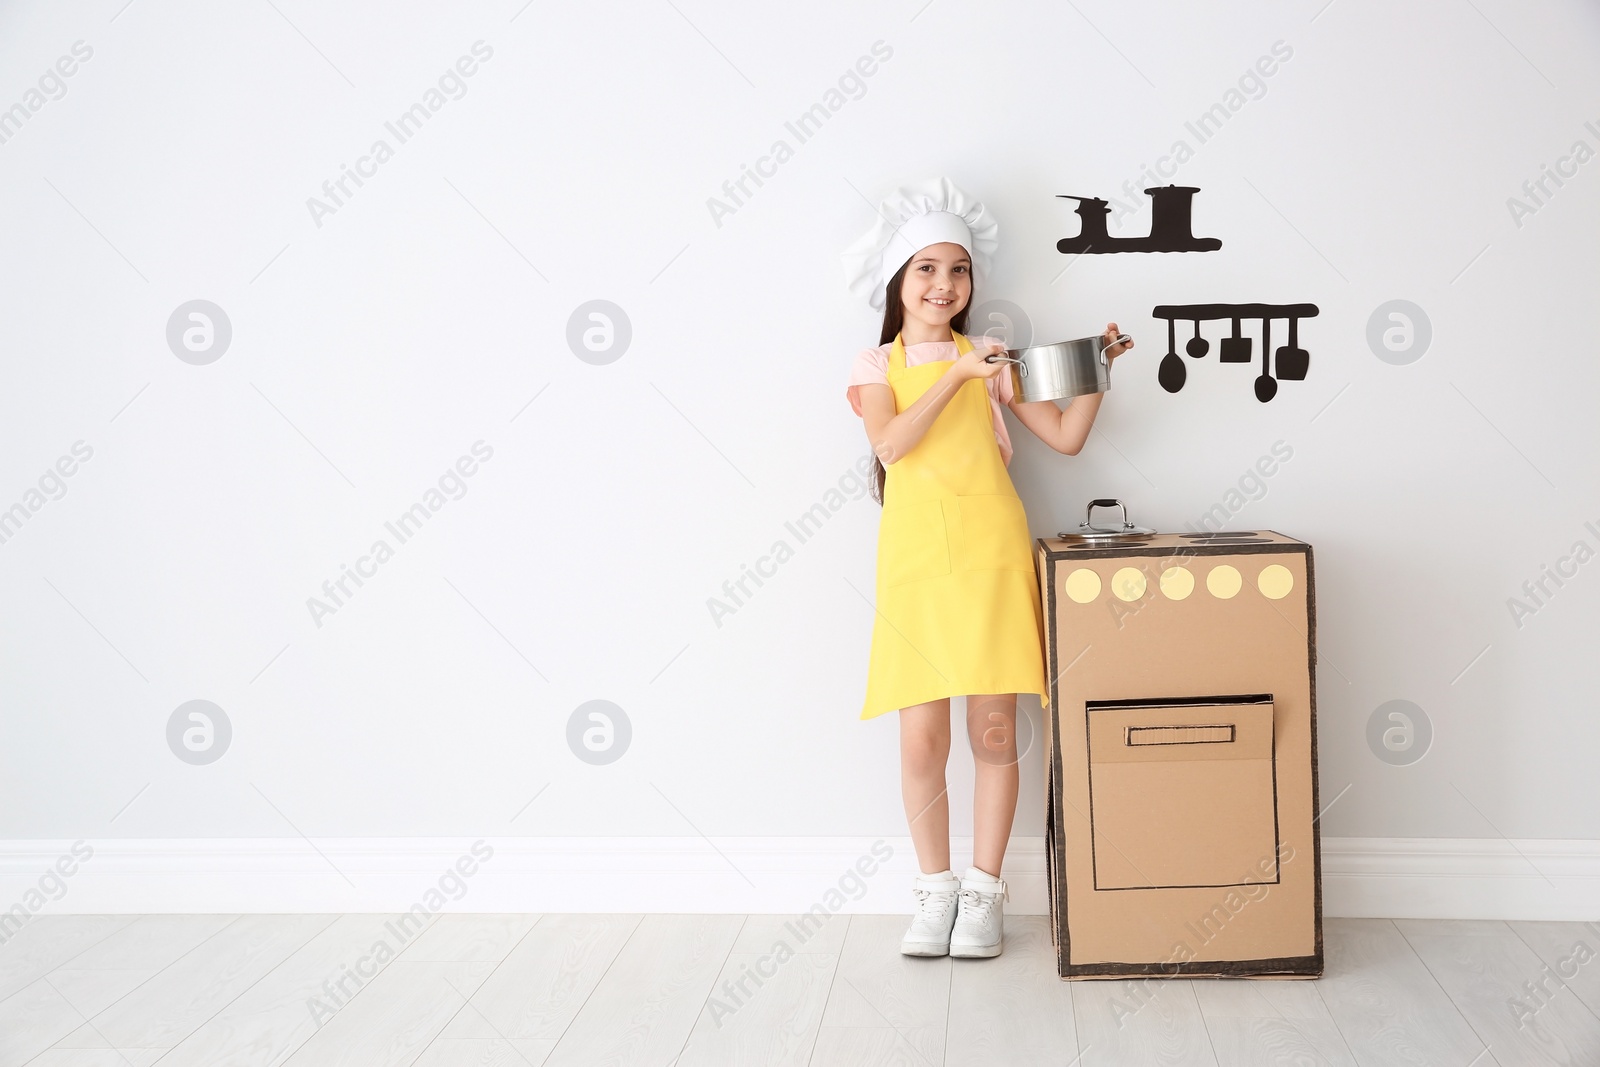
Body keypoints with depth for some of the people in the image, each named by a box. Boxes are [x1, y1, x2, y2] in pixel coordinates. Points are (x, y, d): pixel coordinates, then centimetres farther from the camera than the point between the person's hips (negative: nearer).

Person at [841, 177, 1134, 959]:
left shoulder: (992, 360, 12)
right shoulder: (877, 365, 8)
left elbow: (1066, 436, 9)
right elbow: (890, 443, -11)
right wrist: (957, 375, -16)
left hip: (990, 557, 1)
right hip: (916, 561, -1)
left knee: (994, 733, 2)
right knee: (921, 741, 0)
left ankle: (984, 892, 17)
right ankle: (934, 891, 18)